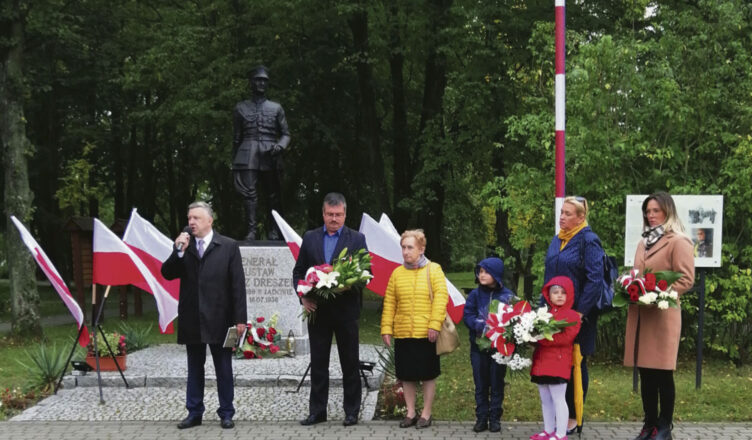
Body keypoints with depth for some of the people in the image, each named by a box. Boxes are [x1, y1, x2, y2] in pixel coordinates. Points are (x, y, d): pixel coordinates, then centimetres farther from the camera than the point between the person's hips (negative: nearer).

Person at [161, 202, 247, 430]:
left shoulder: (229, 246, -2)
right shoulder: (183, 245, 7)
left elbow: (238, 284, -5)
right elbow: (167, 274, 1)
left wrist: (240, 318, -9)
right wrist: (179, 251, -13)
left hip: (219, 319, -3)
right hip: (191, 320, 3)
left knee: (224, 370, 6)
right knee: (194, 368, 12)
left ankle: (226, 413, 16)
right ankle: (194, 413, 21)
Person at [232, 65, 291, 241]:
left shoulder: (276, 108, 15)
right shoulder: (241, 108, 15)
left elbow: (285, 134, 15)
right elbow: (236, 137, 15)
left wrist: (280, 146, -7)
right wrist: (234, 162, 10)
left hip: (270, 156, 1)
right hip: (248, 155, -1)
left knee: (273, 194, -1)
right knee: (248, 192, -11)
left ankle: (273, 232, 5)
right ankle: (251, 230, -12)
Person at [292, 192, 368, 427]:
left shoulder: (357, 239, 0)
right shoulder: (310, 238, 7)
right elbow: (298, 271, 9)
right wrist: (303, 296, -6)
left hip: (346, 310, -2)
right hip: (317, 310, 2)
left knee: (350, 364, 6)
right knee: (318, 363, 9)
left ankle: (351, 411, 16)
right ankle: (317, 411, 17)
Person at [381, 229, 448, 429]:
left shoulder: (433, 270, -1)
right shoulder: (397, 273, 8)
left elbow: (441, 297, -9)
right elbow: (389, 303, 7)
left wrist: (434, 324, -17)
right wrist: (386, 328, 2)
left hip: (426, 334, -3)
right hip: (402, 334, 3)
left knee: (428, 375, 5)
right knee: (406, 375, 10)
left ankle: (426, 413, 17)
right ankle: (411, 413, 23)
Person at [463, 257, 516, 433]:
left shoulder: (507, 295, -4)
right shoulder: (475, 294, 1)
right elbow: (467, 315, -3)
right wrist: (480, 326, -20)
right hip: (479, 345, 2)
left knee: (497, 383, 7)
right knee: (480, 383, 8)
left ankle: (495, 418, 16)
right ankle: (481, 418, 16)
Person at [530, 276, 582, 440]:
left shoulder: (572, 316, -5)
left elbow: (566, 337, -18)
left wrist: (543, 337, -24)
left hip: (558, 364, -7)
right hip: (541, 363, 7)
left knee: (558, 399, -4)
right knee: (545, 400, 14)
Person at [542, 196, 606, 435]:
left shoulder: (588, 241, -11)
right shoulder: (556, 240, 11)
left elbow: (595, 279, -17)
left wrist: (580, 312, -20)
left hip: (578, 316, -6)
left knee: (576, 365, 4)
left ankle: (574, 419, 14)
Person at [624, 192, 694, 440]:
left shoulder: (678, 241, -5)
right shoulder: (644, 242, 20)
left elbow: (686, 279, -11)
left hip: (662, 315, -7)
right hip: (639, 314, 7)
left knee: (662, 373, -1)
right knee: (645, 373, 9)